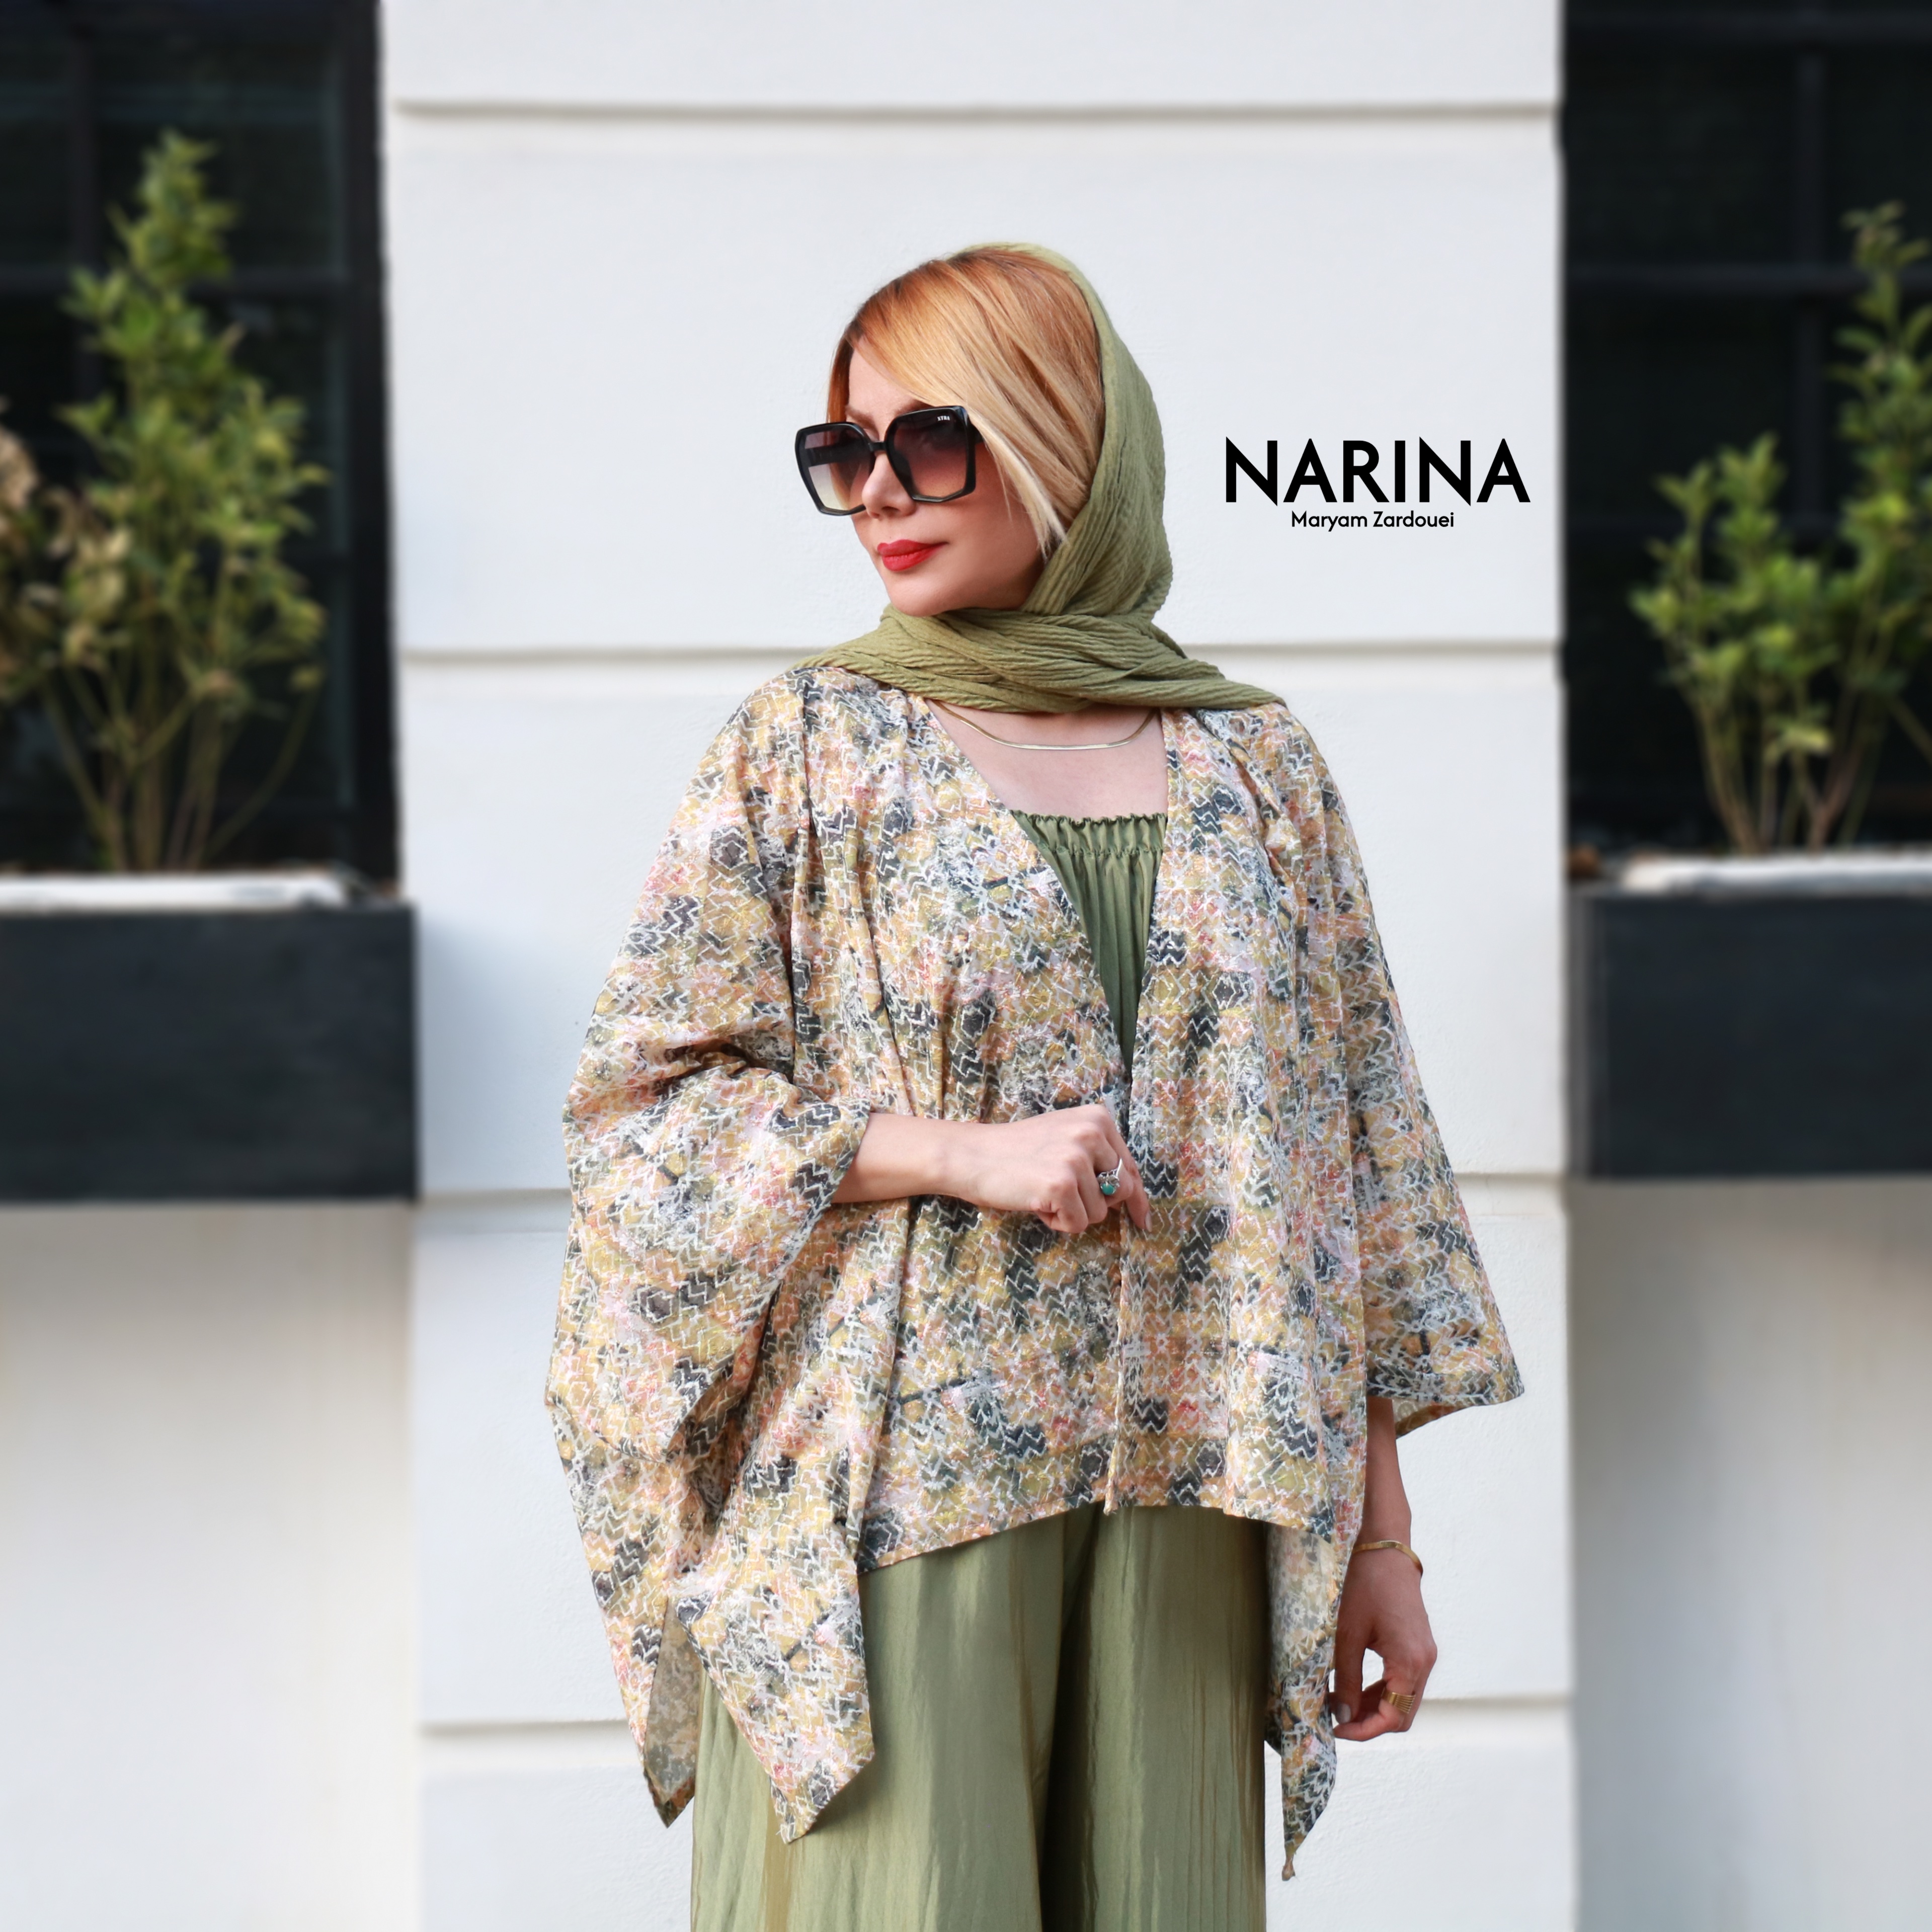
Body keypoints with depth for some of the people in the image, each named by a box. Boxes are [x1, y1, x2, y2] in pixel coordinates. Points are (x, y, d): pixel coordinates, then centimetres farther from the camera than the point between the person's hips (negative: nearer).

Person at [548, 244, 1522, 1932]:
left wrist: (1381, 1535, 8)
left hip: (1179, 1505, 2)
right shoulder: (806, 748, 3)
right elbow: (636, 1106, -1)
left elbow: (1353, 1164, 10)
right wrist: (961, 1152, -13)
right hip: (895, 1479, -2)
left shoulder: (1255, 767, 9)